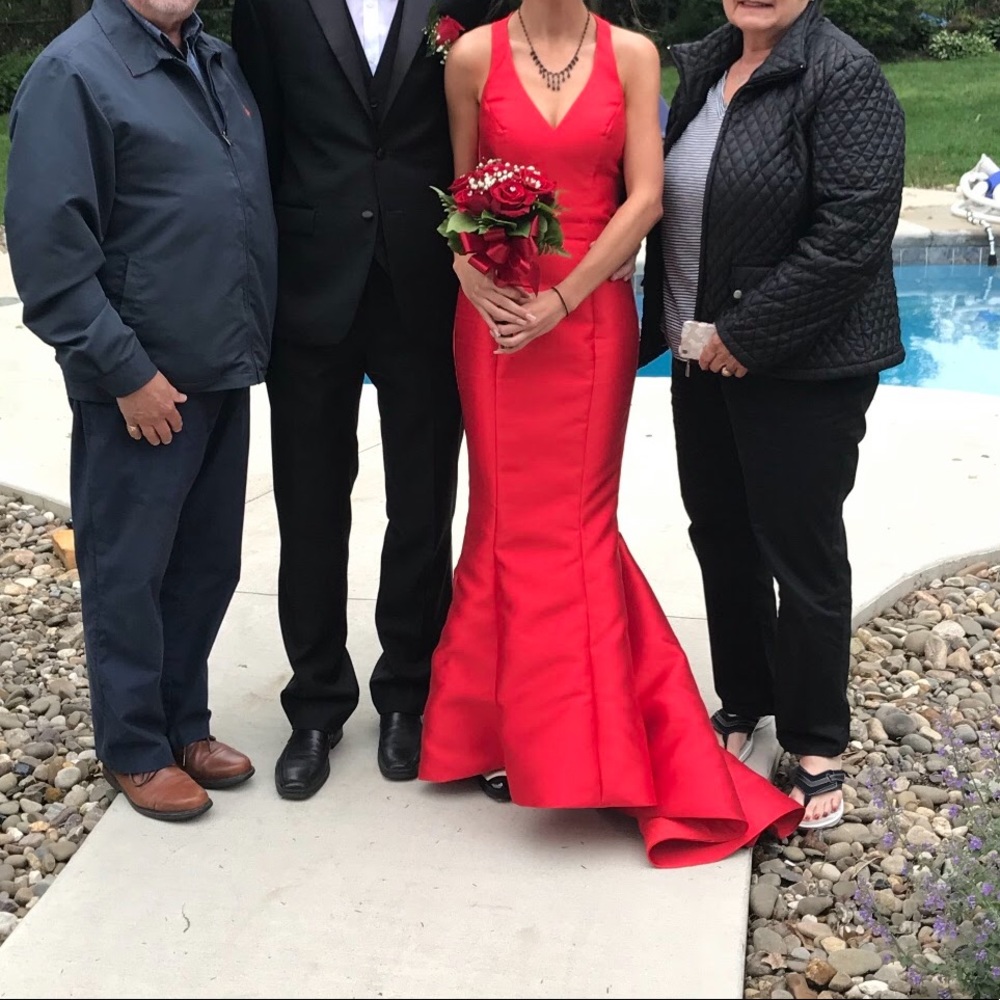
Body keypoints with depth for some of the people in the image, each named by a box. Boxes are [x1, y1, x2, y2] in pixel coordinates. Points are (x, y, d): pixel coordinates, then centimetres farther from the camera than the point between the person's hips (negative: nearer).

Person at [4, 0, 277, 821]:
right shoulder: (74, 73, -11)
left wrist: (257, 339, 12)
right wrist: (125, 370, -16)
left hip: (224, 373, 7)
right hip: (142, 387, -7)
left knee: (209, 564, 15)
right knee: (129, 572, 7)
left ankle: (185, 724, 32)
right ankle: (136, 750, 23)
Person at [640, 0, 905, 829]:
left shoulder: (845, 77, -14)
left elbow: (852, 232, -22)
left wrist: (749, 333, -18)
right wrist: (680, 326, 10)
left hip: (802, 365, -7)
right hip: (706, 357, 7)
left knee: (801, 556, 4)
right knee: (721, 540, 16)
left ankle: (817, 747, 21)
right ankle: (743, 704, 35)